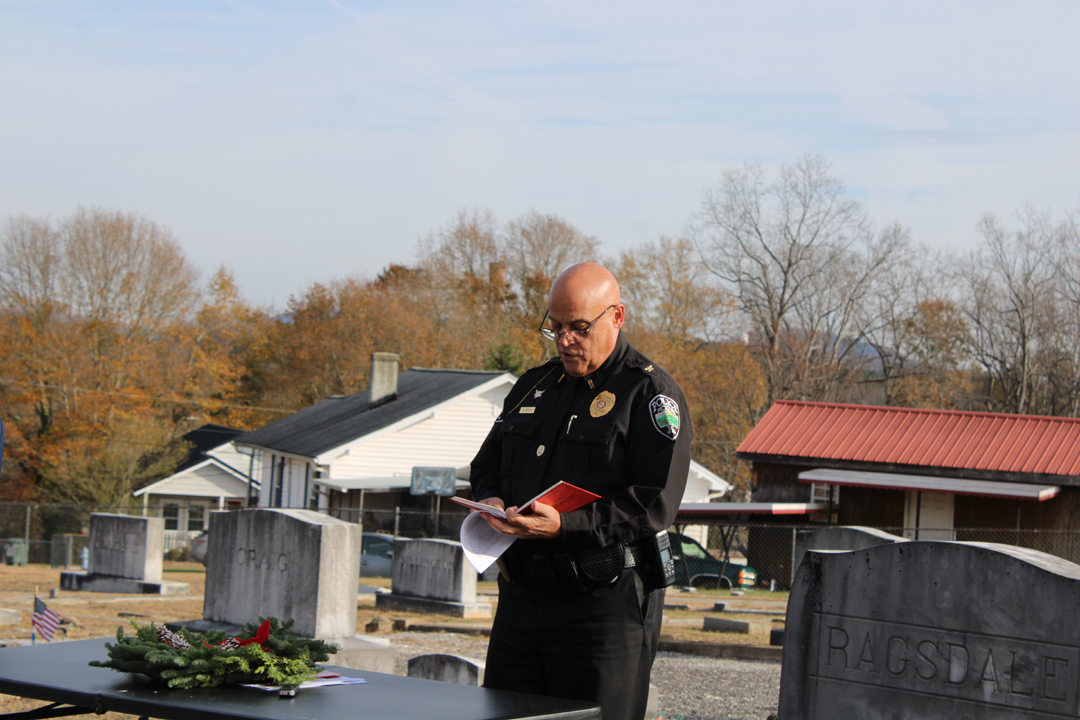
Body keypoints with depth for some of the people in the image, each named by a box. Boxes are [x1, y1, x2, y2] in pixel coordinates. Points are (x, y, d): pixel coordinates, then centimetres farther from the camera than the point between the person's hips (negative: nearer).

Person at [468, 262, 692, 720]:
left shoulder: (650, 394, -5)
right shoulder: (534, 386, 17)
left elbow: (654, 505, -15)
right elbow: (487, 462, 26)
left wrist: (565, 525, -25)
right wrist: (490, 499, 1)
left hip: (607, 605, -6)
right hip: (522, 594, 7)